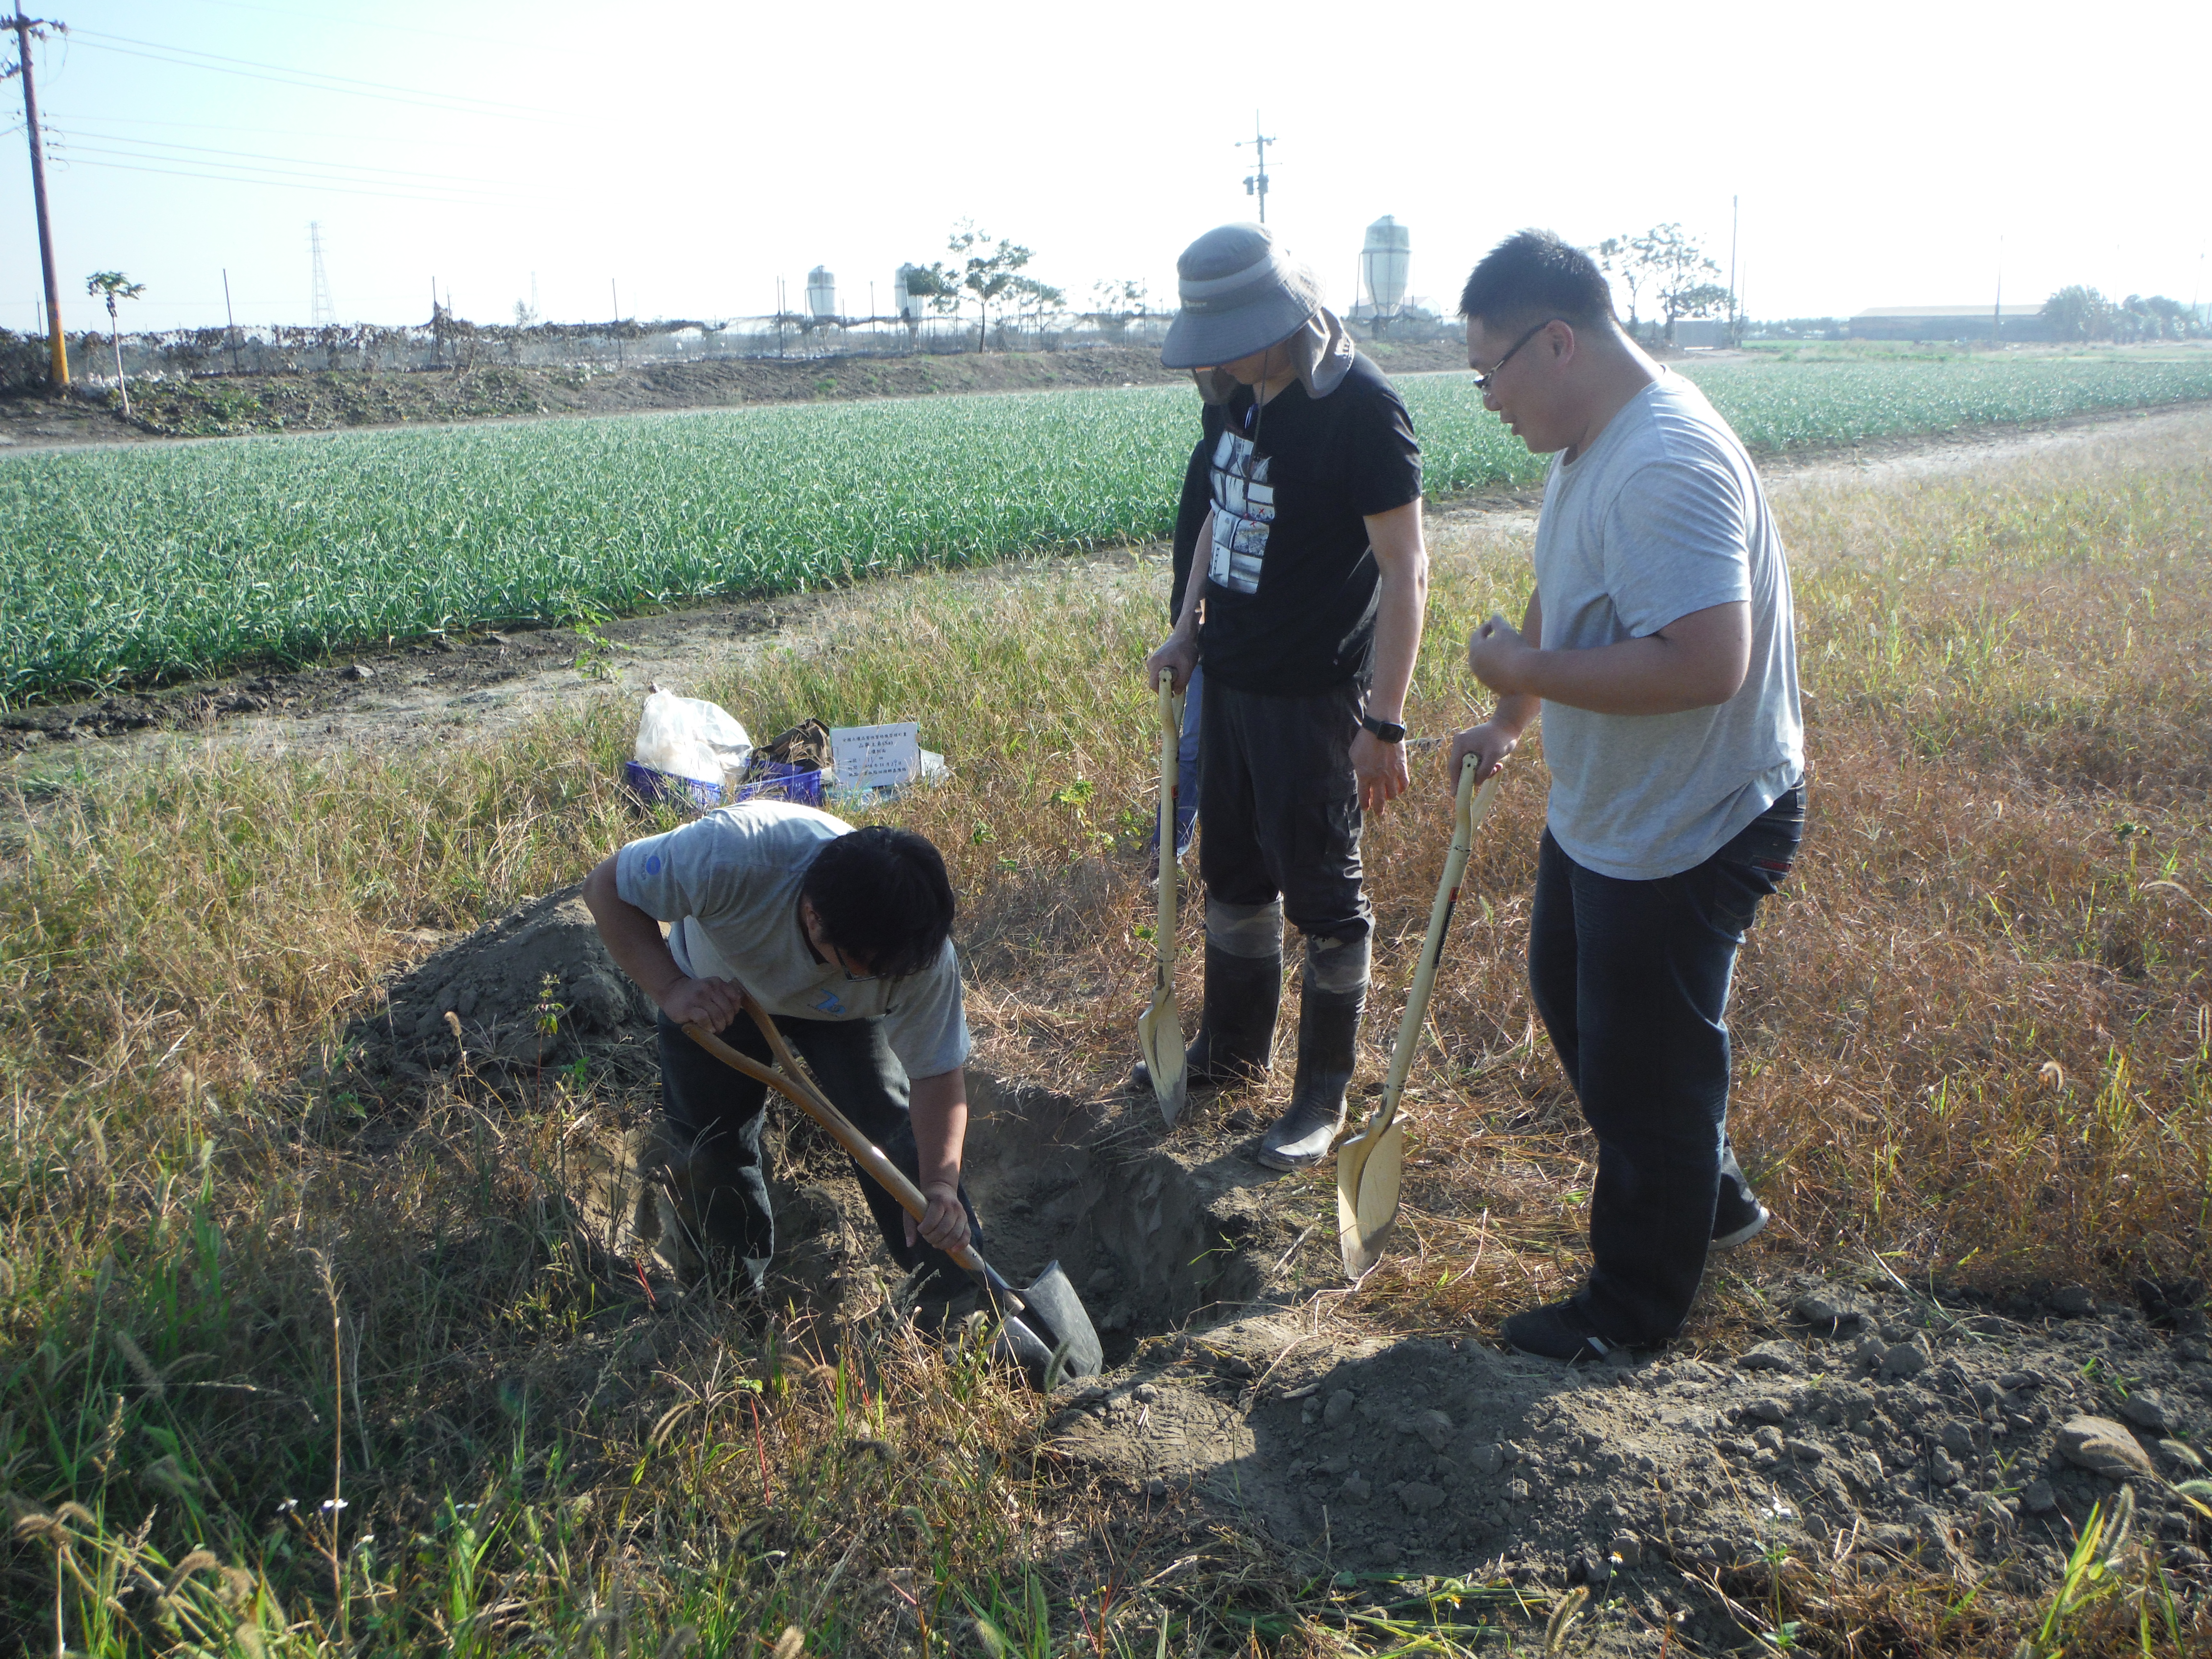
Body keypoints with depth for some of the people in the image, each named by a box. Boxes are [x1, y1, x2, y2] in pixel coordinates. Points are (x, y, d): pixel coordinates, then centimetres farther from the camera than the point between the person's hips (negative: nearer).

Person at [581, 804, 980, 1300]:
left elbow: (938, 1072, -25)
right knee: (708, 1149, 0)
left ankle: (963, 1301, 9)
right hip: (715, 987, 0)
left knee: (891, 1130, -10)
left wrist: (940, 1183, -40)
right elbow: (606, 887, -30)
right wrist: (671, 989, -42)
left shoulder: (922, 955, -37)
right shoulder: (732, 855, -46)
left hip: (836, 1005, 0)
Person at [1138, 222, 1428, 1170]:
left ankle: (1326, 1092, 20)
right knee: (1233, 872, 19)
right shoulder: (1234, 396, 4)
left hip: (1316, 698, -8)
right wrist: (1189, 627, 11)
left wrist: (1385, 723, -21)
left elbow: (1405, 571, -19)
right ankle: (1233, 1047, 39)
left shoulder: (1360, 408, -19)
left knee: (1322, 895, 4)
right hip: (1230, 681, 8)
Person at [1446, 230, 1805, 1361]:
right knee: (1573, 1002, 26)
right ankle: (1709, 1199, 45)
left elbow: (1705, 664, -38)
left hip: (1688, 833, -11)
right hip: (1601, 811, 11)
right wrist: (1511, 721, 14)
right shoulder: (1590, 446, 5)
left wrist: (1526, 671, -27)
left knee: (1643, 1067, 5)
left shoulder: (1665, 465, -29)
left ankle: (1634, 1309, 27)